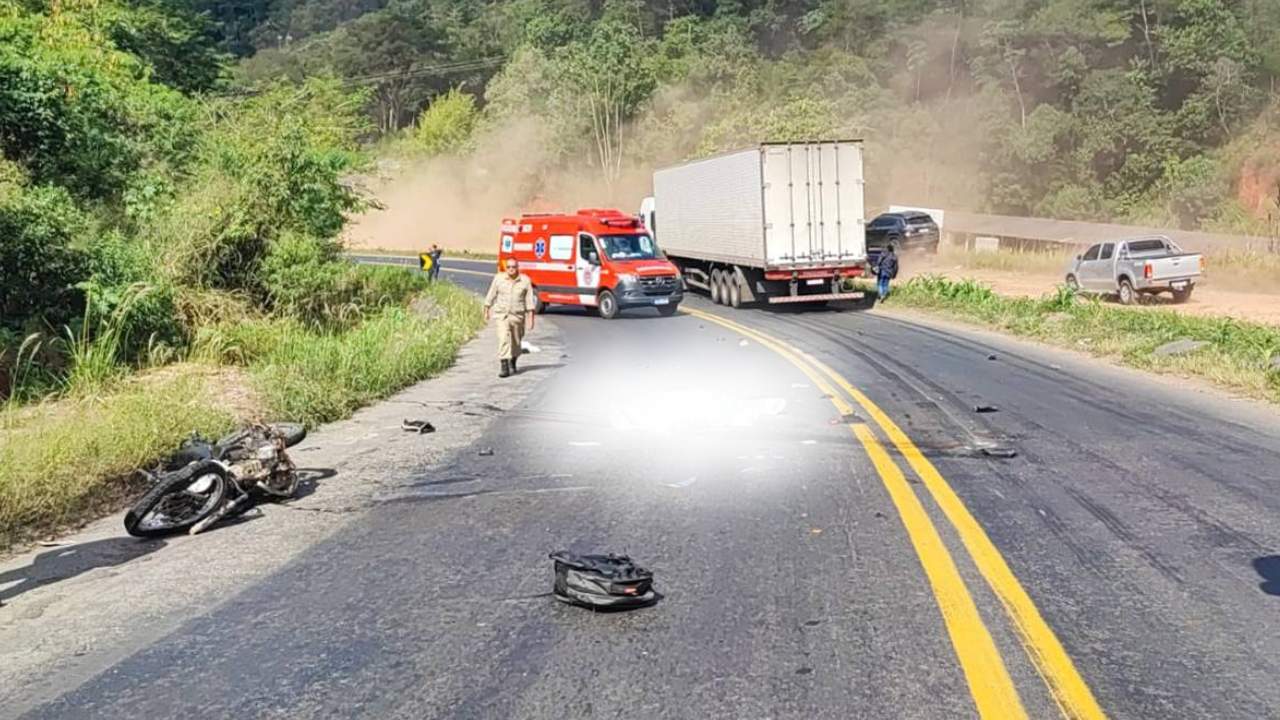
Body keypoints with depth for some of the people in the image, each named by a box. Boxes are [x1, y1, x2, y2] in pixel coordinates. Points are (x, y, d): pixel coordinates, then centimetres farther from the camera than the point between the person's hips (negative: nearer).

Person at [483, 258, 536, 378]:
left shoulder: (525, 281, -4)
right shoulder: (498, 278, -2)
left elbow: (529, 301, -4)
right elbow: (491, 295, 7)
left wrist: (530, 318, -7)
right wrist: (486, 311, 12)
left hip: (518, 316, 1)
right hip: (502, 315, -1)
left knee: (516, 342, 13)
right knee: (503, 339, -16)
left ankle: (512, 363, 38)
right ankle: (503, 367, -19)